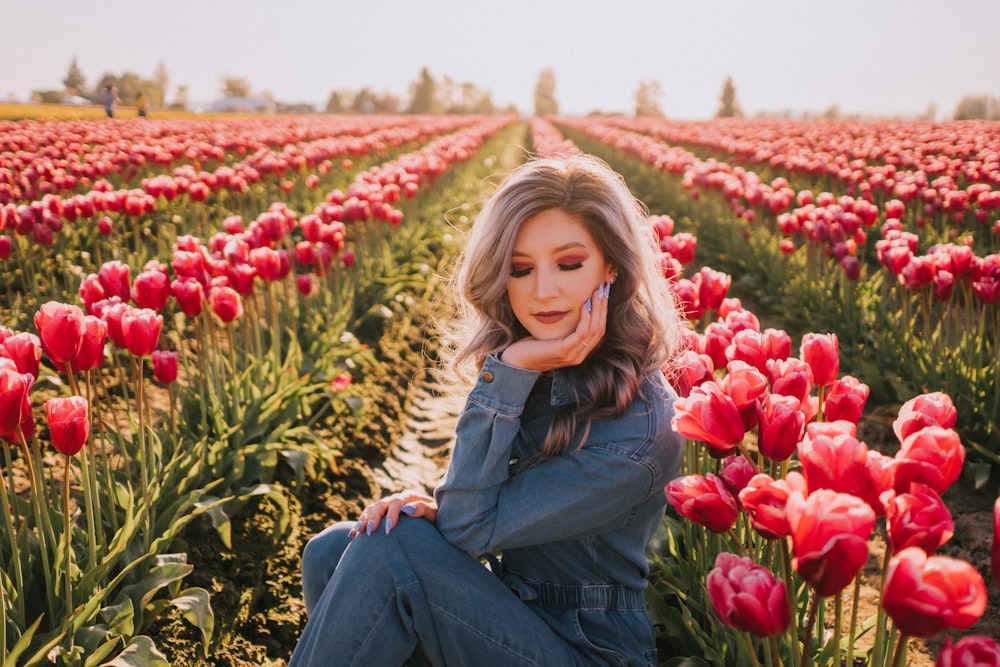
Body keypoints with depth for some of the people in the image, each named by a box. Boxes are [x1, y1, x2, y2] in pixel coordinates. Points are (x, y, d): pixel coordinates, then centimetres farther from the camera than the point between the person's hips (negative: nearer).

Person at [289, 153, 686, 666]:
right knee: (331, 552, -13)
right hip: (508, 605, 7)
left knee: (391, 544, -25)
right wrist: (431, 506, -14)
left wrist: (506, 373, -26)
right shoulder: (529, 366, -3)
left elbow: (471, 528, -22)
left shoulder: (639, 426, -25)